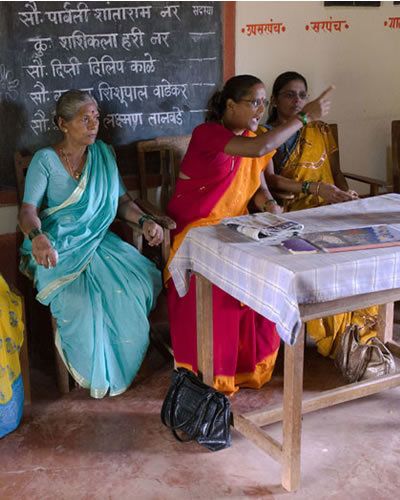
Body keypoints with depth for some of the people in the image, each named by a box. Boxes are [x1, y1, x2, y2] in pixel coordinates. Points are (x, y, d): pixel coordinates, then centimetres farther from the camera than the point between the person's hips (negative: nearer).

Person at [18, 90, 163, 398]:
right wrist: (37, 236, -35)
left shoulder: (104, 154, 9)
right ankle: (93, 373, -5)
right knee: (79, 302, -33)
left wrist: (144, 221, -10)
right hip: (57, 248, -4)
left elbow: (122, 199, 11)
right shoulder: (45, 160, -4)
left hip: (98, 241, 4)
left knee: (140, 282, -23)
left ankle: (119, 363, -2)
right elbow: (28, 210, -12)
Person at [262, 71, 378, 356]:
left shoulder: (321, 131, 20)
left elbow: (336, 173, 17)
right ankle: (332, 334, -20)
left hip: (326, 205, 3)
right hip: (287, 209, -3)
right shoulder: (264, 134, 8)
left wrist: (346, 193, -6)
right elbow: (270, 179, -6)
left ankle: (358, 328, -17)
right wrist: (314, 187, -17)